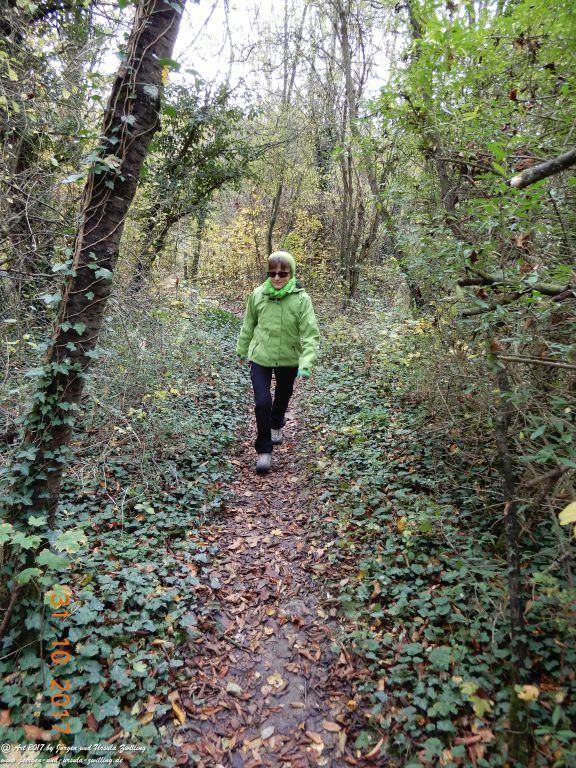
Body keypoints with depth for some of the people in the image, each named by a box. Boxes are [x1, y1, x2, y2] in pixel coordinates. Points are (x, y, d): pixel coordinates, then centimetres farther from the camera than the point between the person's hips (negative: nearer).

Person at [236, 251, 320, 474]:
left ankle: (276, 426, 54)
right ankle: (264, 450, 6)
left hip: (288, 358, 0)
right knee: (262, 402, -11)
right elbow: (248, 325, 5)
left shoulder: (301, 299, -17)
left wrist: (306, 363, -32)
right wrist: (242, 350, 15)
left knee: (282, 398, 22)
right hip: (260, 357, 0)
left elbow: (311, 334, -20)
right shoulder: (258, 294, -10)